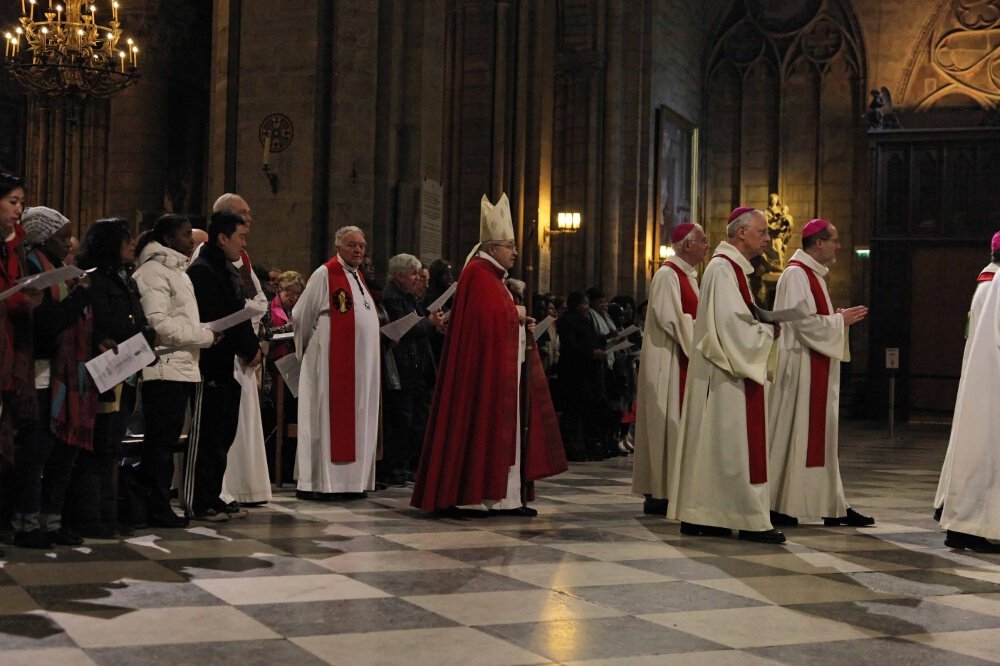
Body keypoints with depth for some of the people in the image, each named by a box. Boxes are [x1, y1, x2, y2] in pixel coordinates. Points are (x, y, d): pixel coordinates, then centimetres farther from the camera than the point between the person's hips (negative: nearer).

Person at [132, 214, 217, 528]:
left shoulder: (176, 271, 22)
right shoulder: (153, 271, -8)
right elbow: (159, 323, -17)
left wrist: (204, 336, 10)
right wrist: (206, 336, -13)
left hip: (182, 367, 9)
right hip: (165, 369, -9)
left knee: (166, 440, 10)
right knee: (161, 440, -6)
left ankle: (159, 506, 15)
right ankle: (157, 510, -1)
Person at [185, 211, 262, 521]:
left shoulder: (228, 271, 19)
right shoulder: (202, 271, -13)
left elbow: (240, 314, 20)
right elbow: (215, 321, -19)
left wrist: (252, 347, 4)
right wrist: (249, 349, -12)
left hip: (230, 367, 10)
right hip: (211, 367, -10)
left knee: (223, 437, 13)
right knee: (206, 437, -5)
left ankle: (212, 498, 20)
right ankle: (196, 504, 0)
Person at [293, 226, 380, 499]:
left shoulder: (357, 277, 17)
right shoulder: (324, 275, -7)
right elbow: (300, 316, -6)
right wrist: (306, 348, 5)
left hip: (360, 363, 8)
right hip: (332, 362, -8)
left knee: (356, 421, 8)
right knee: (328, 419, -6)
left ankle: (350, 480, 13)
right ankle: (318, 483, -3)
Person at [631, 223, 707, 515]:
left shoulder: (690, 276, 18)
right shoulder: (667, 275, -12)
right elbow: (670, 319, -19)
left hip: (685, 362, 9)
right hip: (668, 362, -9)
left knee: (681, 424, 8)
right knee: (667, 423, -7)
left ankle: (670, 489, 11)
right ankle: (658, 494, -2)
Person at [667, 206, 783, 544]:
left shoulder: (732, 267, 18)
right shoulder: (723, 268, -15)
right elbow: (730, 325, -22)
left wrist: (763, 326, 9)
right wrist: (768, 330, -9)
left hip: (729, 370, 11)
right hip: (726, 375, -11)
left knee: (712, 443, 10)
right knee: (733, 443, -7)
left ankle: (696, 516, 14)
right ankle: (750, 519, -3)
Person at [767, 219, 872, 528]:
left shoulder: (814, 274, 17)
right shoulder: (796, 274, -14)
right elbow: (803, 322, -22)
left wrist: (840, 319, 9)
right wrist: (840, 320, -11)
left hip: (817, 369, 10)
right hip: (800, 367, -10)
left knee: (822, 435, 10)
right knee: (793, 433, -5)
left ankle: (832, 506, 13)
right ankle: (778, 507, 3)